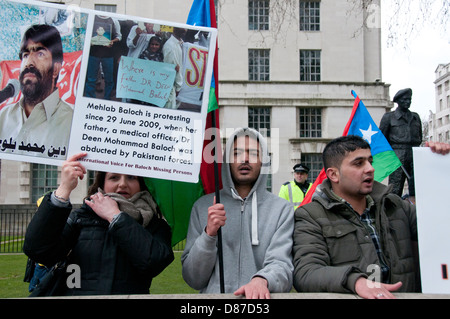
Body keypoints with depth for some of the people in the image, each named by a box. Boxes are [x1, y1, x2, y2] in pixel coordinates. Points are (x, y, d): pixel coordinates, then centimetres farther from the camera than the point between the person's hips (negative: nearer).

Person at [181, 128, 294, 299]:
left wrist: (262, 280, -27)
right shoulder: (203, 206, 6)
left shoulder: (282, 209, 4)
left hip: (261, 300, -1)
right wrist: (209, 233, -11)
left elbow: (282, 264, -7)